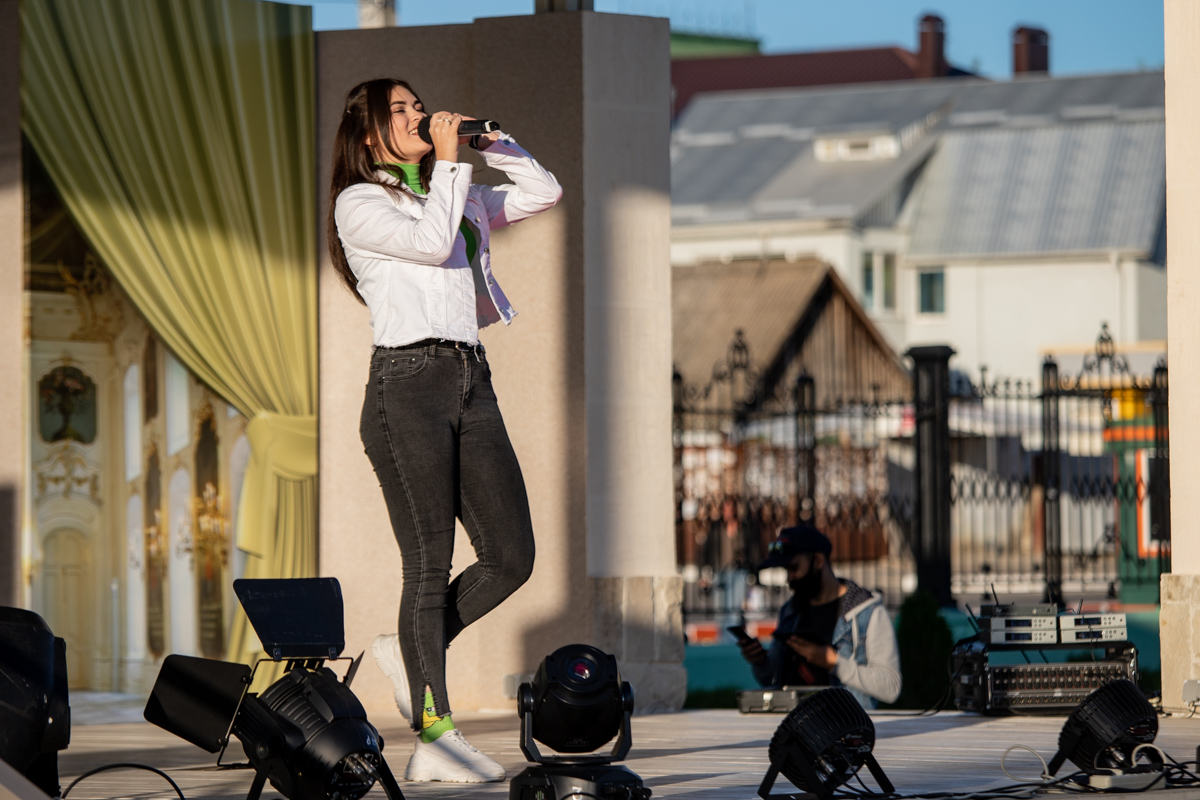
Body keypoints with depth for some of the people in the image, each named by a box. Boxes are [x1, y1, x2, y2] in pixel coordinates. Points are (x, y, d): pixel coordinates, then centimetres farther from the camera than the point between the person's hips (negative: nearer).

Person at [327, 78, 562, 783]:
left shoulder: (461, 199, 23)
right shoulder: (360, 202, 3)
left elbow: (545, 193, 21)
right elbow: (431, 242, -12)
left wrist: (489, 140, 12)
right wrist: (448, 162, -3)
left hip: (471, 381, 7)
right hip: (408, 381, -7)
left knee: (512, 556, 0)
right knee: (431, 562, -9)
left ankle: (411, 651, 20)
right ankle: (435, 738, -9)